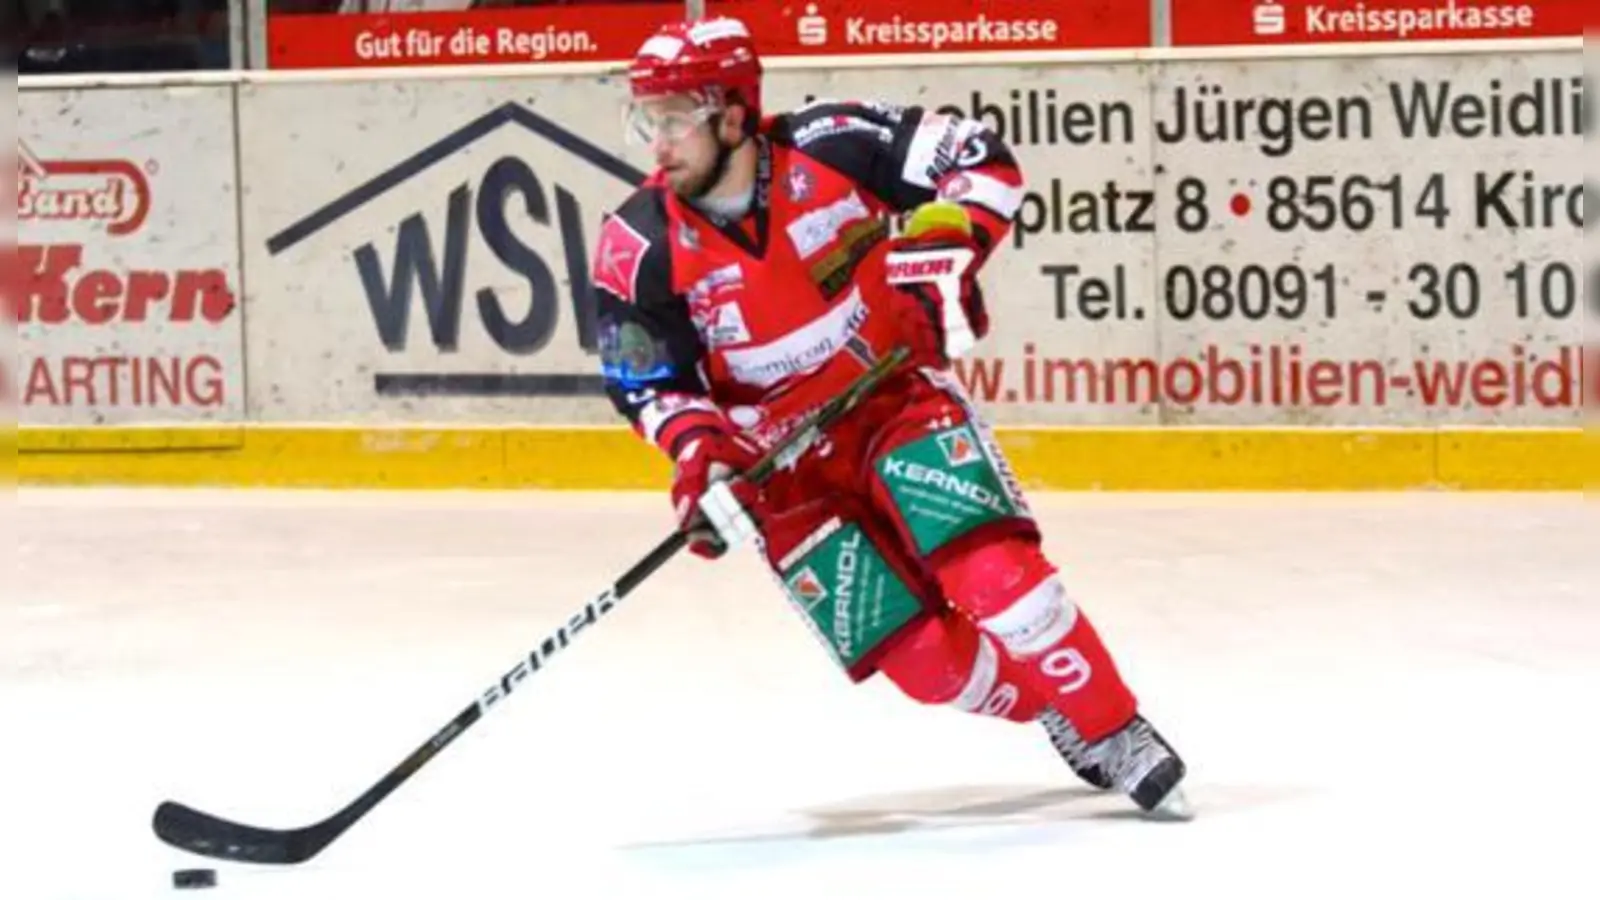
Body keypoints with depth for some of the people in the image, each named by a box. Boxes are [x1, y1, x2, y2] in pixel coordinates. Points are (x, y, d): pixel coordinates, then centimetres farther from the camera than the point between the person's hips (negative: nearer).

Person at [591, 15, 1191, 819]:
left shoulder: (829, 147, -17)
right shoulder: (642, 249, -13)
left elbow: (983, 162, -8)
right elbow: (650, 383, -5)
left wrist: (944, 248, -22)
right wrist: (700, 454, -22)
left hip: (900, 398, -1)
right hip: (782, 464, 1)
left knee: (991, 572, -22)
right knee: (918, 654, -8)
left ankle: (1115, 737, -10)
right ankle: (1060, 719, 17)